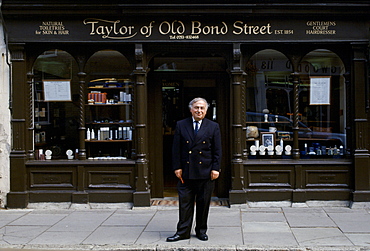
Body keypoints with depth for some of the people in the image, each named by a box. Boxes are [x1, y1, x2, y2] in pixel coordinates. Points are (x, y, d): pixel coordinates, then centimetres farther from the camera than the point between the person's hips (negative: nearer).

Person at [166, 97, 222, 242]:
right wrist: (177, 167, -2)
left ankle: (201, 231, 21)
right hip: (186, 172, 0)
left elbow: (217, 150, 4)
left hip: (205, 172, 0)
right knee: (185, 203, 3)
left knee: (203, 203, 7)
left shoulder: (213, 127, 5)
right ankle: (183, 232, 11)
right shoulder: (181, 125, 6)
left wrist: (215, 169, -4)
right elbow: (176, 149, 5)